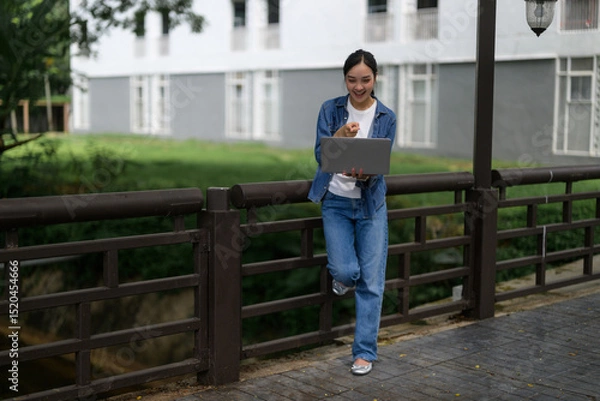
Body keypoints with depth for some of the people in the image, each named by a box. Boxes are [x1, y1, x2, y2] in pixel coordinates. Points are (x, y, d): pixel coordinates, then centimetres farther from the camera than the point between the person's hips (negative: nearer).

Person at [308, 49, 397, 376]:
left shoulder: (386, 117, -1)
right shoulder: (330, 110, -3)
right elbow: (320, 154, -10)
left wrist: (364, 173, -30)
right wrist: (339, 136, -30)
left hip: (371, 204, 1)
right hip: (336, 202, 0)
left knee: (371, 281, -2)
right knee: (346, 271, -13)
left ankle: (365, 352, 9)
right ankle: (345, 278, 27)